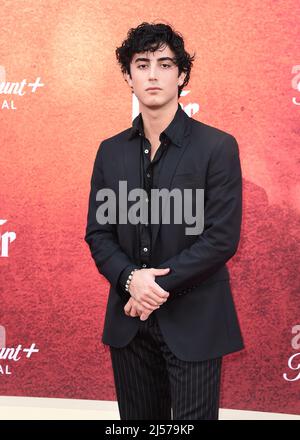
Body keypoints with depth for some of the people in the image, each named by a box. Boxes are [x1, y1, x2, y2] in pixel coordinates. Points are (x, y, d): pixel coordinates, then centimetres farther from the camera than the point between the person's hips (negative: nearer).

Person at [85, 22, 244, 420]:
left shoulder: (218, 147, -7)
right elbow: (98, 233, 5)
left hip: (193, 322, -4)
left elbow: (222, 238, -12)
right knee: (138, 418, 15)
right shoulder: (110, 151, 7)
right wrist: (130, 279, -14)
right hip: (129, 320, 4)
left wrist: (160, 285, -16)